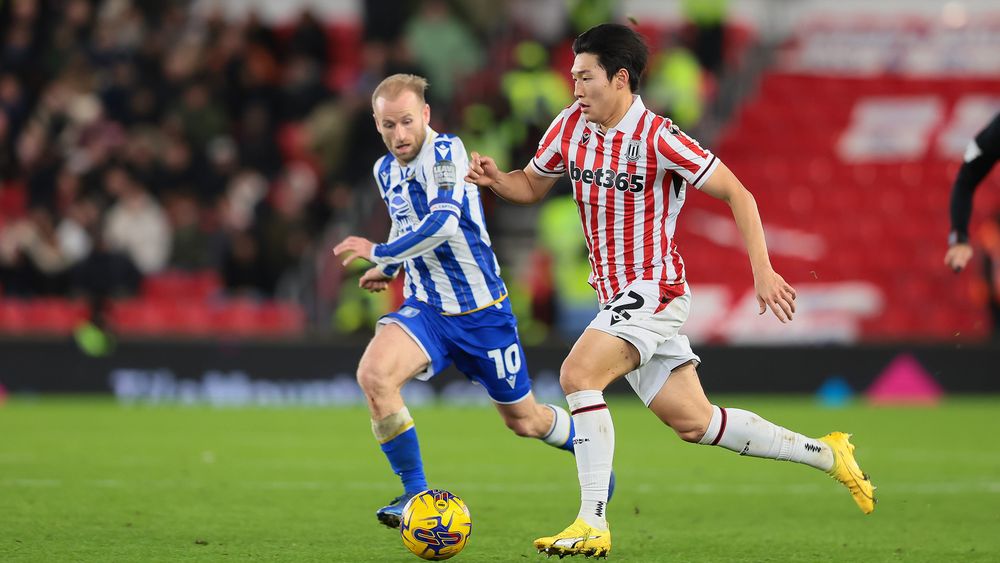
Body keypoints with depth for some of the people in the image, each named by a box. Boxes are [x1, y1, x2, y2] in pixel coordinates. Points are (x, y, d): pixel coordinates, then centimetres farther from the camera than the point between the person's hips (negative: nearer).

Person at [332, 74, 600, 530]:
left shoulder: (445, 152, -18)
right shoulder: (386, 171, 4)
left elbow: (443, 224, -32)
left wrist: (379, 253, -24)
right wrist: (389, 270, 10)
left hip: (481, 312, -4)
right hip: (425, 308, 4)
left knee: (523, 420, 10)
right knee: (373, 374, -26)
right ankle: (414, 492, -14)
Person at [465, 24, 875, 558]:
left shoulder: (657, 138, -19)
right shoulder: (569, 127, 2)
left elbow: (737, 194, -14)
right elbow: (532, 185, 18)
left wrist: (763, 272, -20)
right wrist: (496, 179, -5)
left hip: (653, 289, -8)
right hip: (617, 296, 8)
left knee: (577, 374, -25)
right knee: (693, 422, 10)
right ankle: (827, 454, 23)